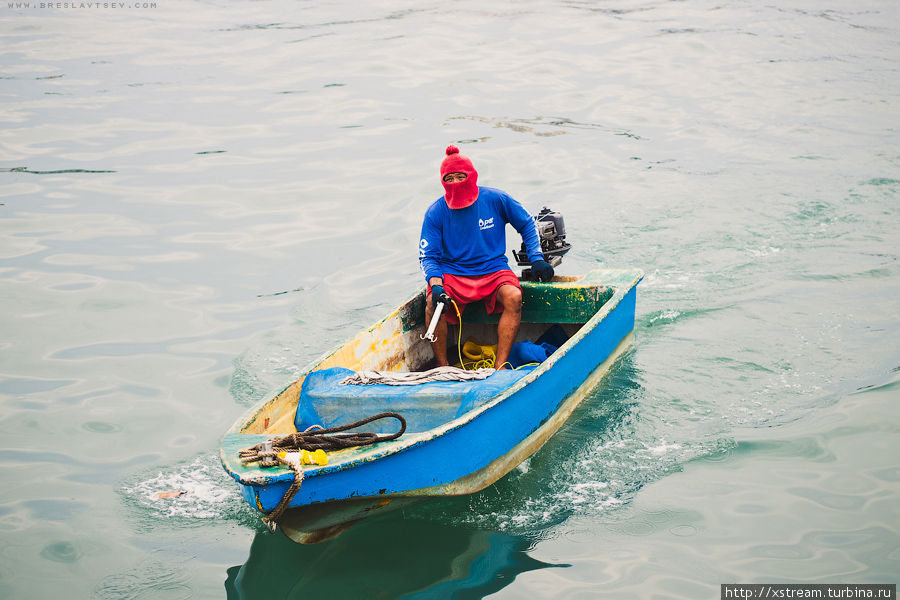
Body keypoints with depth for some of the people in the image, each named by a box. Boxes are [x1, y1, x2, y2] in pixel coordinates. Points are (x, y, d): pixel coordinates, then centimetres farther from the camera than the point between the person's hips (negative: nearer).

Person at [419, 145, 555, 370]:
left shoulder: (496, 199, -4)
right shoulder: (435, 213, -5)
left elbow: (527, 225, 11)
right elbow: (427, 256, -4)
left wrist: (537, 259, 1)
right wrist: (435, 284, -23)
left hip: (493, 270, 0)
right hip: (452, 273, 0)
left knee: (513, 297, -31)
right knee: (433, 304, -30)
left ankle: (500, 366, -30)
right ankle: (443, 367, -16)